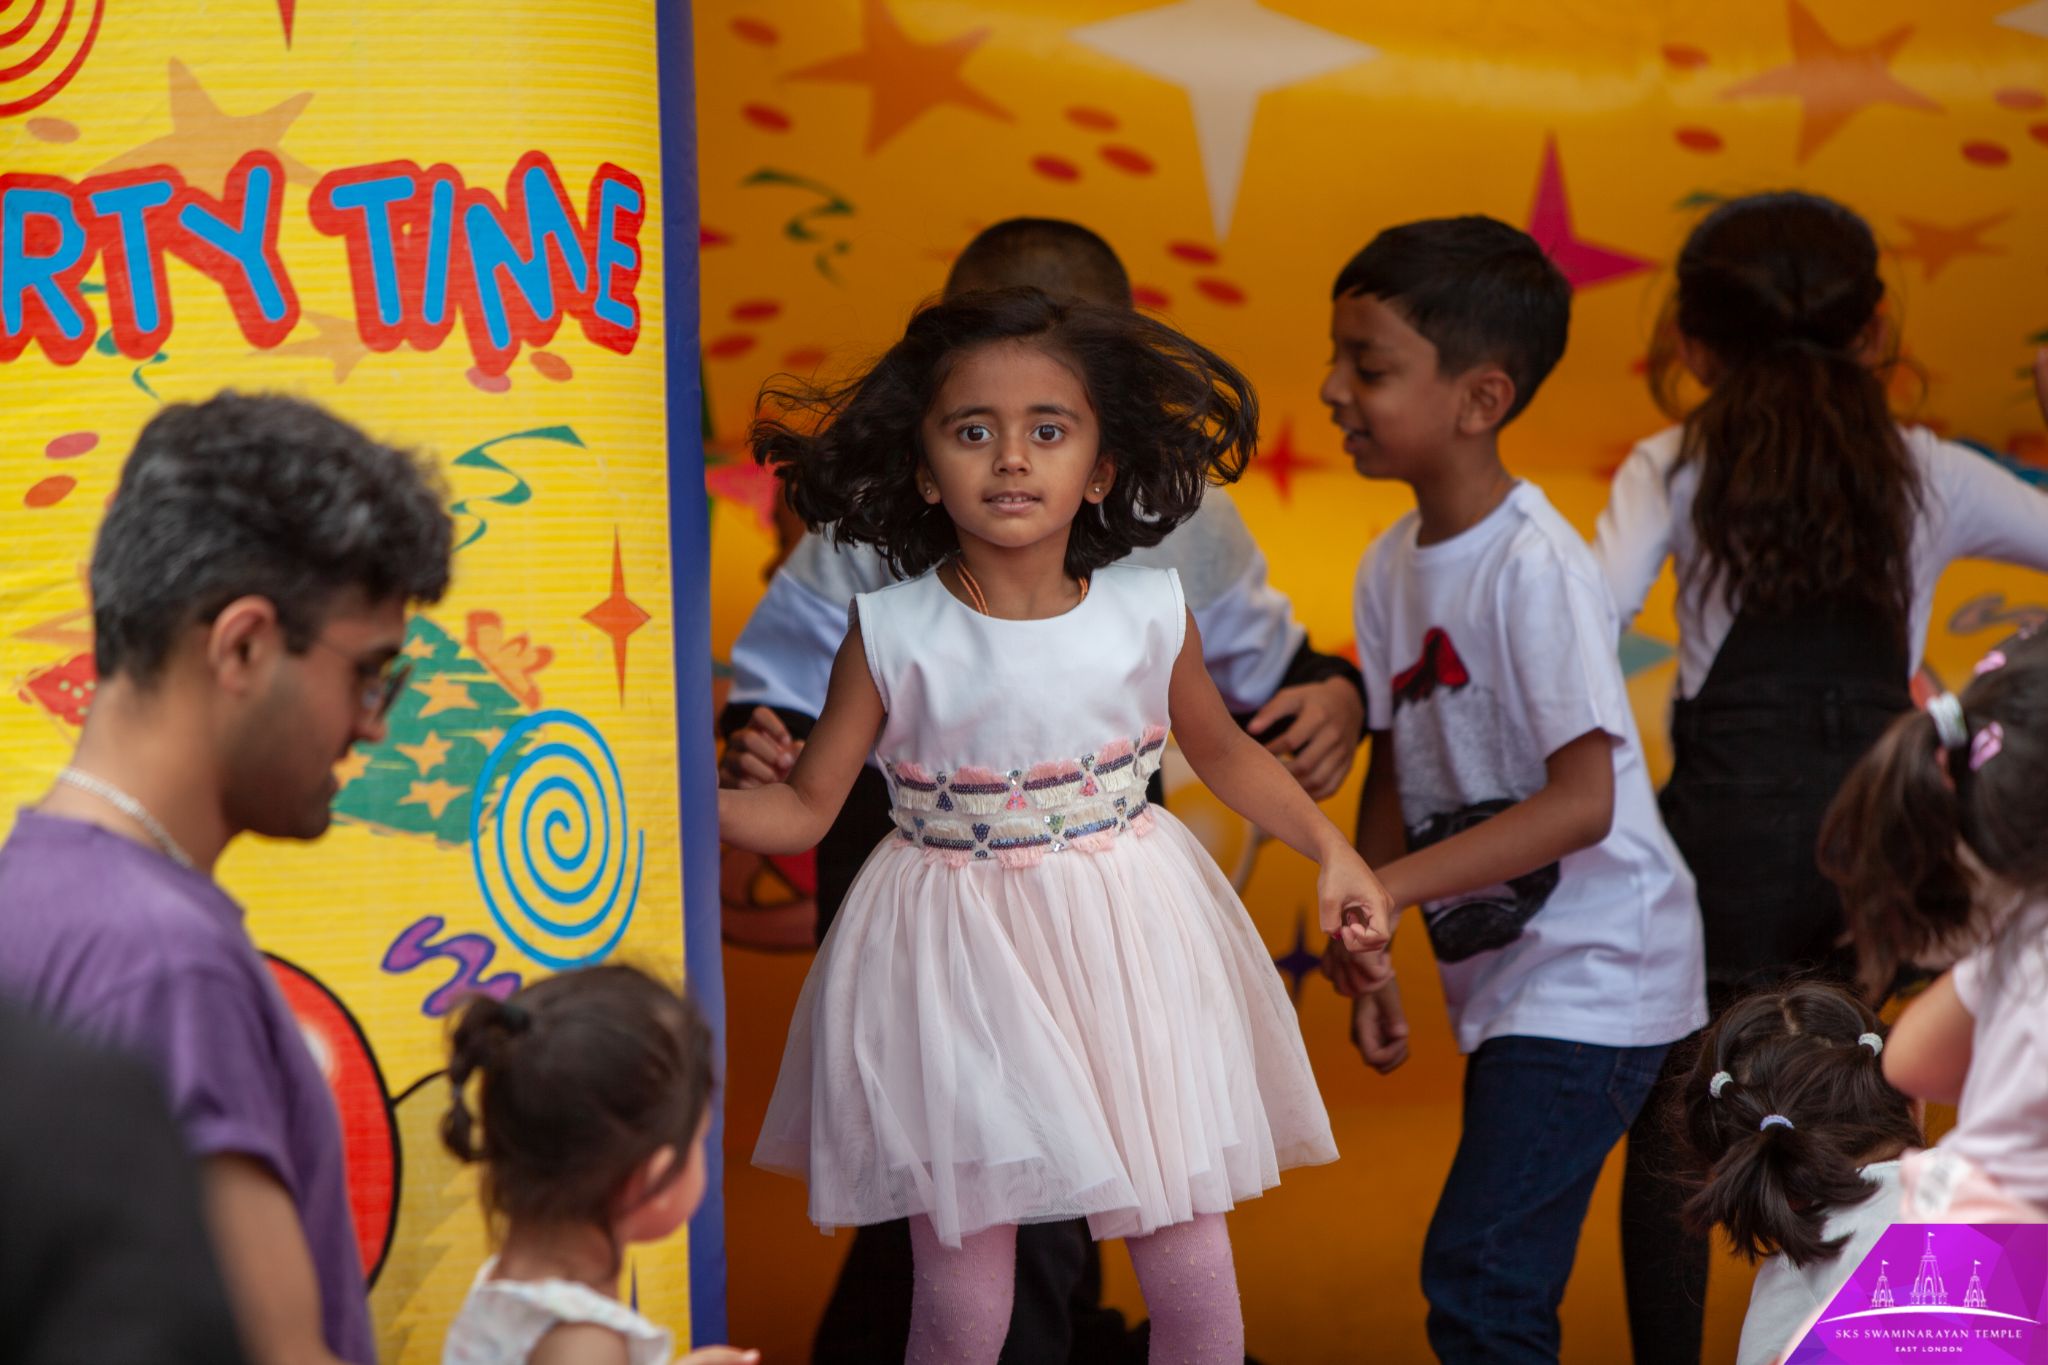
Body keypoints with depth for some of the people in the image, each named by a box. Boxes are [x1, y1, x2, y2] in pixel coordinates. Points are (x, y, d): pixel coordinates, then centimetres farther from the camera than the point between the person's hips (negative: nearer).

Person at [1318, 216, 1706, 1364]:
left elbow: (1583, 801, -24)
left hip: (1593, 972, -9)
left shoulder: (1537, 568, -20)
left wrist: (1387, 886, -27)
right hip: (1500, 978, 9)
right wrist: (1368, 966, 4)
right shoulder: (1393, 567, 5)